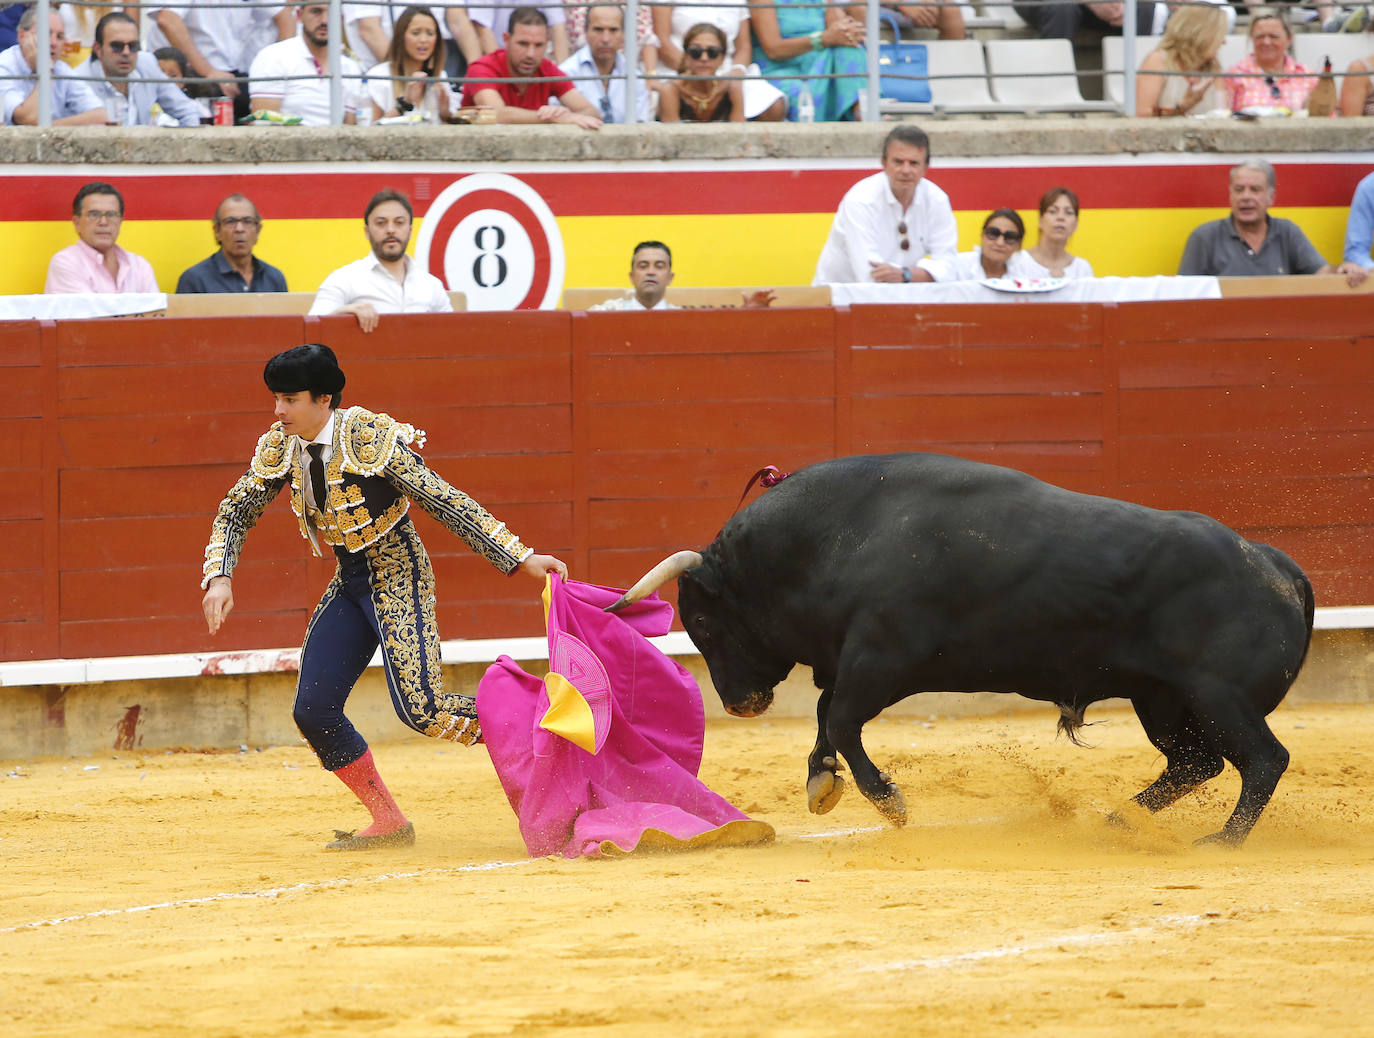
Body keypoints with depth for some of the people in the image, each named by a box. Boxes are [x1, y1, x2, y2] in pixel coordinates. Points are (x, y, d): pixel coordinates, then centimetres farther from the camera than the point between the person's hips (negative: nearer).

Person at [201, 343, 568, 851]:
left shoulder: (369, 438, -21)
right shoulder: (279, 448, -2)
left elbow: (446, 502, -21)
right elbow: (235, 513, 7)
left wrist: (522, 559, -23)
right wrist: (219, 578, -11)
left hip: (397, 575, -7)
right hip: (349, 581, 7)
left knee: (421, 709, -20)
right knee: (313, 711, 0)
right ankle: (388, 823, 12)